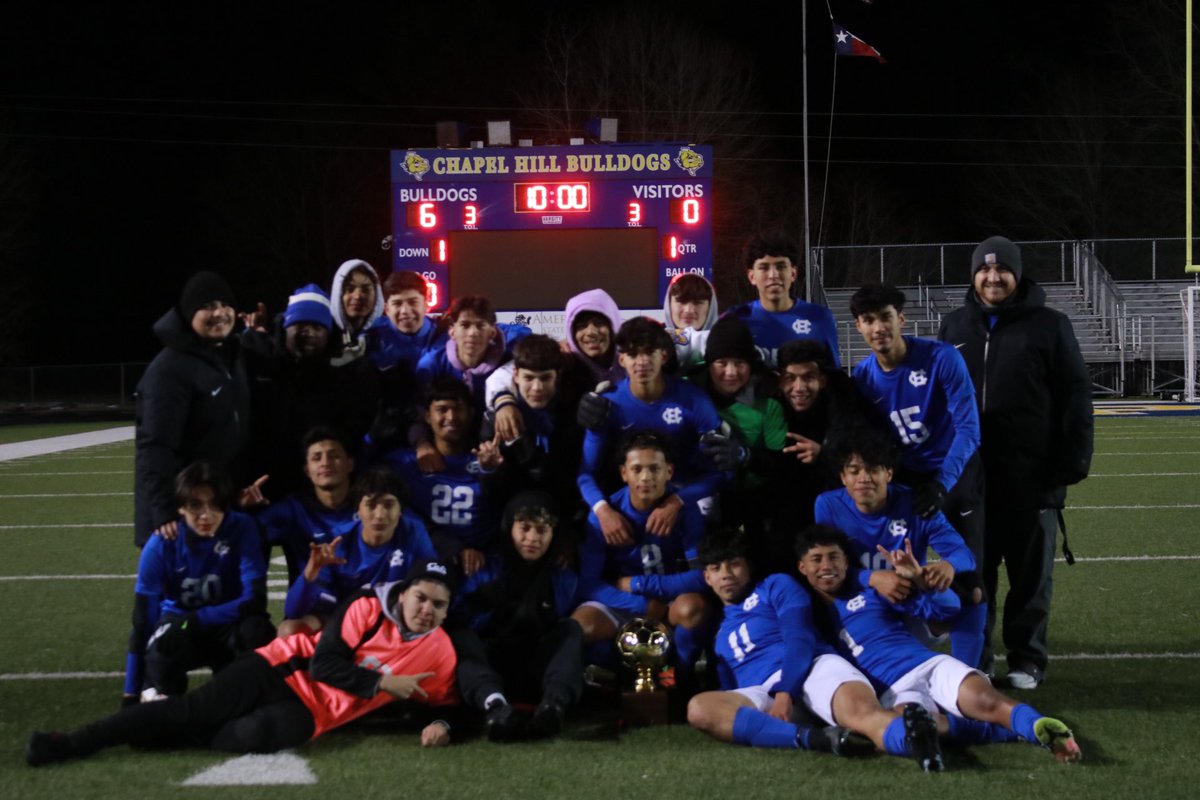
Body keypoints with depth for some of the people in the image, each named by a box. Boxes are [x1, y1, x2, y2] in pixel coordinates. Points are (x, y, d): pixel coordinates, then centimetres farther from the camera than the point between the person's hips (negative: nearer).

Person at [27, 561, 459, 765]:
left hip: (312, 710, 1)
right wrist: (383, 684, -14)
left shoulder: (441, 655, 2)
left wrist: (442, 724, -9)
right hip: (283, 670, -1)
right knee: (191, 710, -19)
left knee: (256, 735, -35)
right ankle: (72, 743, -19)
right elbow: (324, 663, -11)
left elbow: (445, 700, 14)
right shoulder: (369, 608, -6)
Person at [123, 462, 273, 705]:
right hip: (180, 627, -1)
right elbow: (143, 621, -20)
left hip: (227, 629, 1)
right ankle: (158, 698, -9)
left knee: (256, 629, -33)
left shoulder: (241, 529, -20)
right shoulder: (161, 545, -20)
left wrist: (195, 619, -26)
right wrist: (131, 694, -22)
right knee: (169, 635, -36)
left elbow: (255, 600, -24)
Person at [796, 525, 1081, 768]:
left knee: (985, 701, -34)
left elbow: (947, 607, 11)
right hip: (893, 691, -1)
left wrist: (919, 579, -6)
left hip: (929, 665, 1)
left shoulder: (870, 590, 18)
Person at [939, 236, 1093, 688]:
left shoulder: (1048, 325, -1)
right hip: (969, 475, 3)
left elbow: (1075, 397, -3)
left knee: (1030, 574, 5)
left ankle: (1027, 660, 14)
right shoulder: (955, 327, 11)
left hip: (1032, 477, -3)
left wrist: (1073, 462, -9)